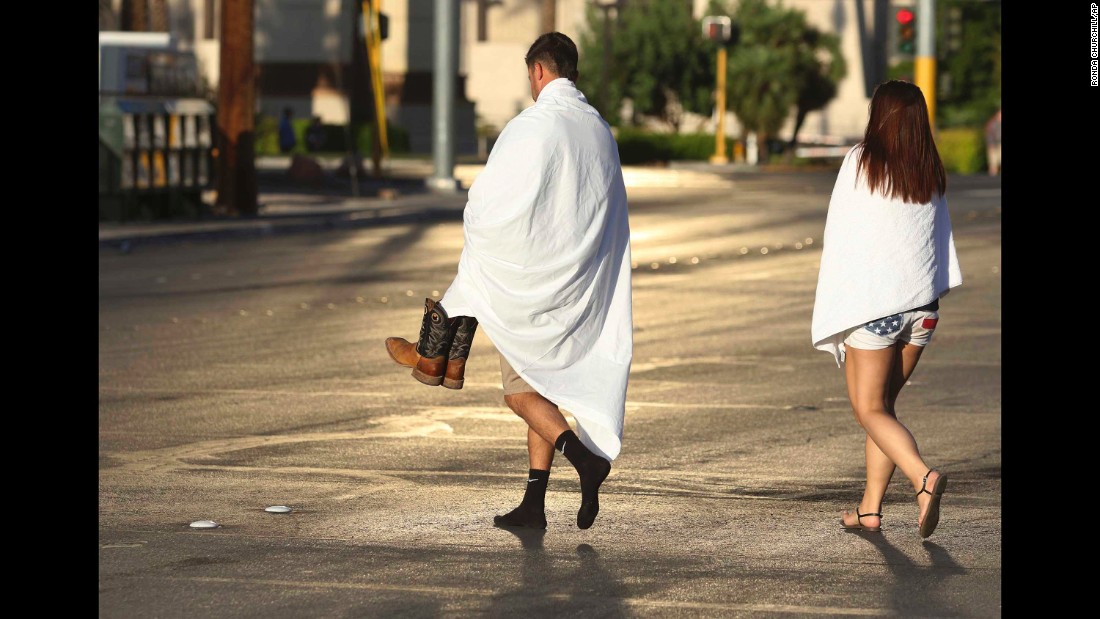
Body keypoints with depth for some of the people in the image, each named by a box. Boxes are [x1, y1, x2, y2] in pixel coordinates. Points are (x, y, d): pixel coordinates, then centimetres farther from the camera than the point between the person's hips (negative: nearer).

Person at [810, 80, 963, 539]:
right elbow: (942, 239, 10)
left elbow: (839, 232, -5)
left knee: (869, 409, -2)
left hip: (872, 303, -5)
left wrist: (833, 307, 2)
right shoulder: (931, 174, 7)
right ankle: (870, 507, 16)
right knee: (884, 403, 16)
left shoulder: (860, 162, -7)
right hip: (921, 305, 5)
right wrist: (933, 295, 16)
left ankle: (923, 477, -25)